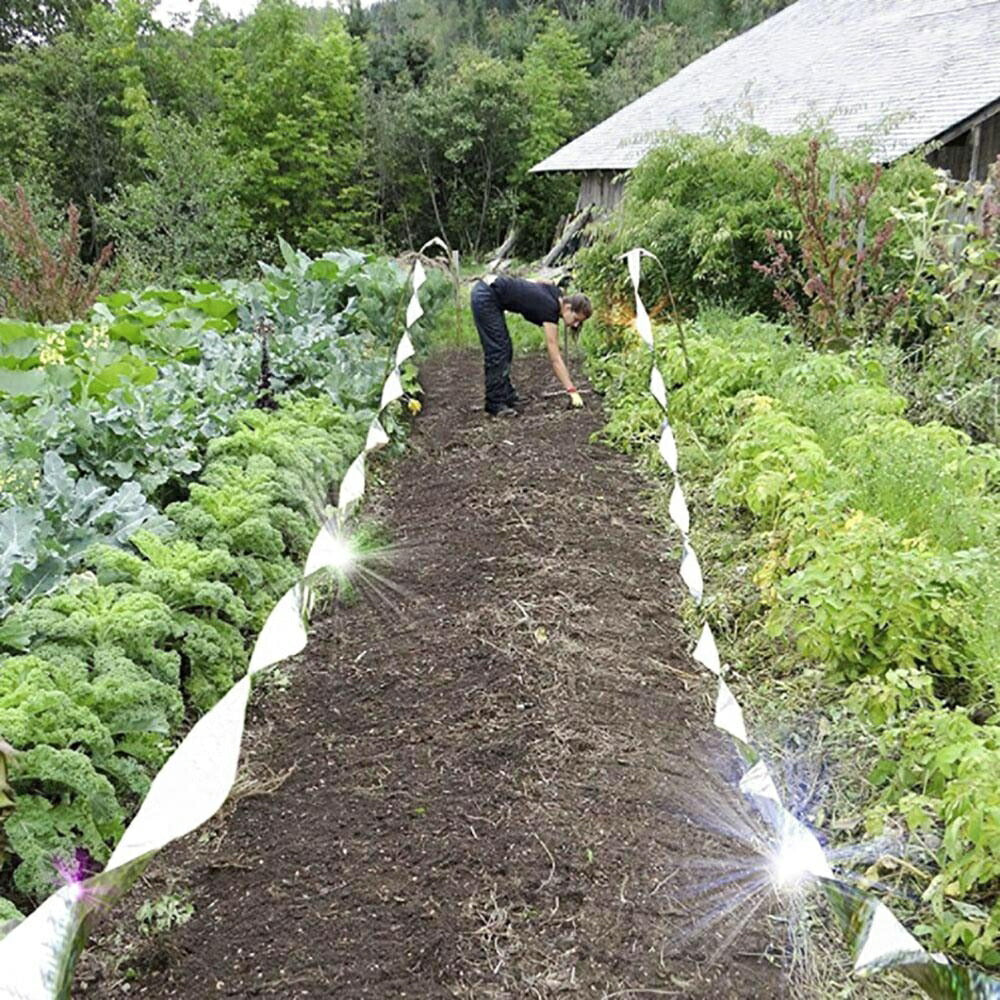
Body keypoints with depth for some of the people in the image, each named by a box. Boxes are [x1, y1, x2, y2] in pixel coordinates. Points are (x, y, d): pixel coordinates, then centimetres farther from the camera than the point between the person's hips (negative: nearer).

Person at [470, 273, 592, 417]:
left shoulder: (556, 294, 2)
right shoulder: (550, 310, -18)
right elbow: (555, 359, -19)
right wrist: (572, 391, -20)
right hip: (485, 297, -9)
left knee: (505, 349, 13)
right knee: (497, 351, -9)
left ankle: (507, 395, 21)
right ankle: (495, 404, -4)